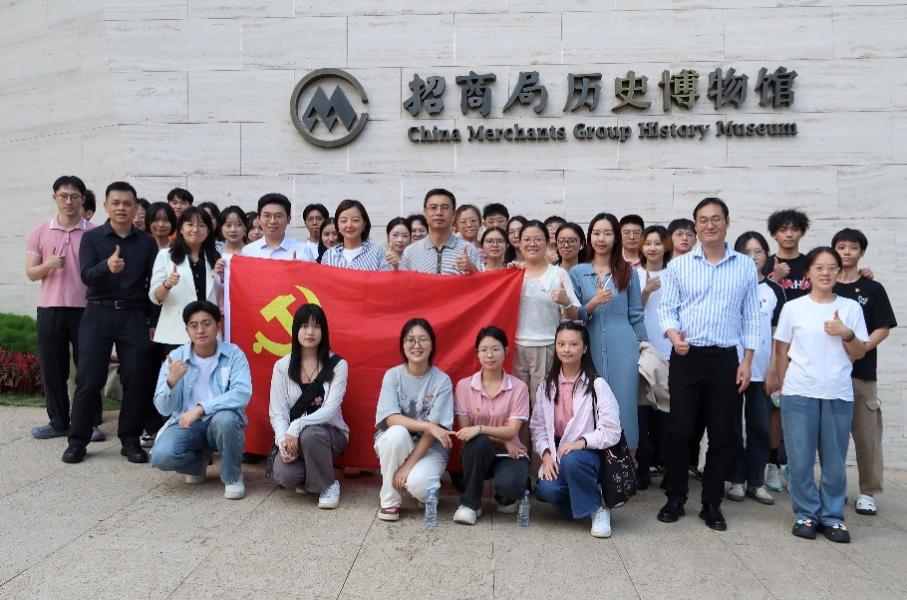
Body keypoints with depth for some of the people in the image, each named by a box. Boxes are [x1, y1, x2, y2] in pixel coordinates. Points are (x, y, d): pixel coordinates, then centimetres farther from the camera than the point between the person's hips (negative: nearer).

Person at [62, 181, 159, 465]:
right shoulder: (92, 237, 4)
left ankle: (130, 439, 10)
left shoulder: (146, 242, 8)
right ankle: (77, 440, 11)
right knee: (89, 378, -2)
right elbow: (86, 275, -10)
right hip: (98, 313, -1)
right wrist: (107, 266, -31)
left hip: (134, 316, 1)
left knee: (136, 378, -2)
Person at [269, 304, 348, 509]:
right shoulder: (282, 366, -2)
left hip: (329, 433, -1)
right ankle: (308, 477, 10)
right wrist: (284, 439, -23)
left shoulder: (337, 365, -8)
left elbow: (331, 409, -16)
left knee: (309, 435, -37)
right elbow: (277, 413, -4)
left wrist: (297, 427, -28)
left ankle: (328, 485, -9)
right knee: (284, 475, -28)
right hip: (293, 437, 2)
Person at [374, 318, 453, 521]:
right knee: (398, 432, -34)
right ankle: (390, 500, -13)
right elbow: (391, 418, -18)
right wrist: (427, 425, -31)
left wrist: (408, 465, -22)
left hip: (429, 448, -1)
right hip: (395, 444, 2)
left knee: (417, 484, -32)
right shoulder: (393, 375, -7)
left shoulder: (442, 381, -10)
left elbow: (434, 429, -15)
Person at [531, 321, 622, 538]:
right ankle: (576, 504, 5)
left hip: (588, 453, -2)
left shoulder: (596, 385, -5)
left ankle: (597, 509, -11)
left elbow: (612, 431, -9)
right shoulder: (547, 385, 8)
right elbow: (537, 426, 5)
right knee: (546, 489, -29)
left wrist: (582, 442, -24)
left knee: (572, 461, -37)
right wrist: (546, 454, -11)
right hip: (556, 453, 3)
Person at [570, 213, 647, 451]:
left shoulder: (627, 272, 7)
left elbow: (636, 315, 10)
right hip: (590, 348, 0)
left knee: (623, 405, 1)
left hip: (622, 348, 0)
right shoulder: (577, 272, 6)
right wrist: (592, 304, -13)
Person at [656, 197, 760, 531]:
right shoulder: (678, 265, 4)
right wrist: (674, 336, -19)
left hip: (725, 359, 1)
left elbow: (751, 317, 8)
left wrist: (747, 361, 2)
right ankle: (675, 499, 16)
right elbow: (666, 308, 2)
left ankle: (712, 504, 18)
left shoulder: (746, 266, 7)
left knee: (721, 434, 5)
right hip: (686, 358, -1)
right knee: (679, 431, 1)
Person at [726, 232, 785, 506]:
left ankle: (756, 481, 17)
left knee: (761, 426, 6)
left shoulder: (775, 291, 8)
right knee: (733, 425, 5)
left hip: (762, 370, 2)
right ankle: (737, 479, 15)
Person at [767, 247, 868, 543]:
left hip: (839, 395, 1)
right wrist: (780, 383, 8)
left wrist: (847, 334, -9)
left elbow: (859, 354, 8)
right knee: (800, 460, 3)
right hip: (799, 394, -1)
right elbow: (782, 351, 8)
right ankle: (806, 514, 17)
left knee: (835, 460, 6)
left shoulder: (851, 308, 5)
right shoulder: (793, 308, 2)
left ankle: (832, 516, 20)